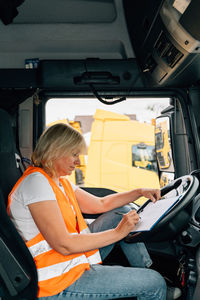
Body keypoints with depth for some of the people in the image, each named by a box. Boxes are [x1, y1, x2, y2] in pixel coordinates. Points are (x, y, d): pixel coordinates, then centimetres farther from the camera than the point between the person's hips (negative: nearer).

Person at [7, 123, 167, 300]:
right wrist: (117, 233, -20)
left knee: (123, 211, 12)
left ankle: (146, 270, 16)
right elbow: (64, 245, -25)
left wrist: (139, 192, 9)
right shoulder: (35, 182, -20)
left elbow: (101, 204, 17)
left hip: (79, 260, 10)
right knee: (155, 283, -12)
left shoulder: (61, 182, 11)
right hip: (59, 285, -10)